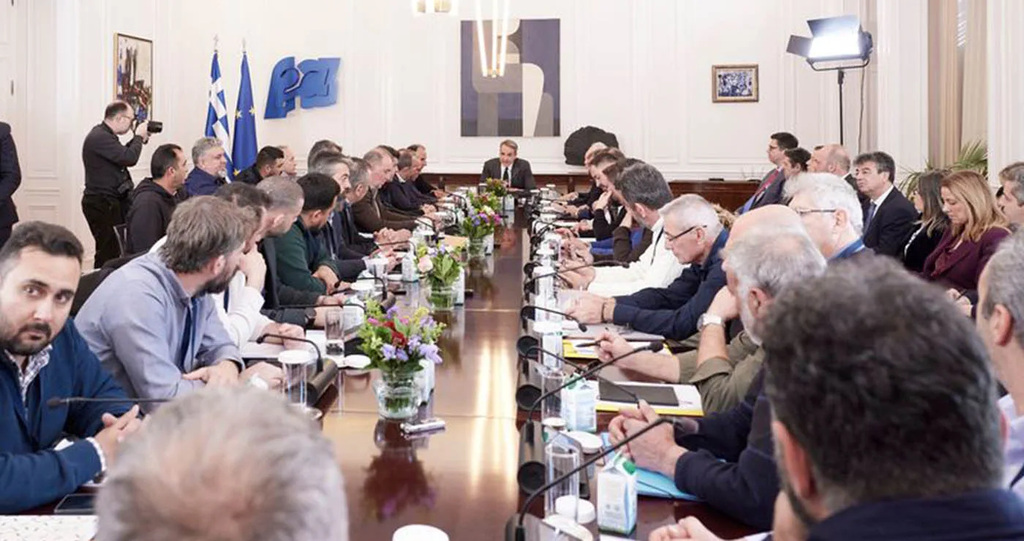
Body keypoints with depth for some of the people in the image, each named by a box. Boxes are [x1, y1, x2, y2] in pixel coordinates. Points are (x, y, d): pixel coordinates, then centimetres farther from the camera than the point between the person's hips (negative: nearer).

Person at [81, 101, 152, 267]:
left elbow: (121, 155, 26)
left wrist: (138, 140, 14)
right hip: (101, 203, -10)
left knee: (109, 249, 8)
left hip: (111, 201, 10)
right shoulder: (99, 137, -18)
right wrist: (138, 137, -8)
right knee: (109, 250, -11)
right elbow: (129, 158, -24)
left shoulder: (104, 135, 15)